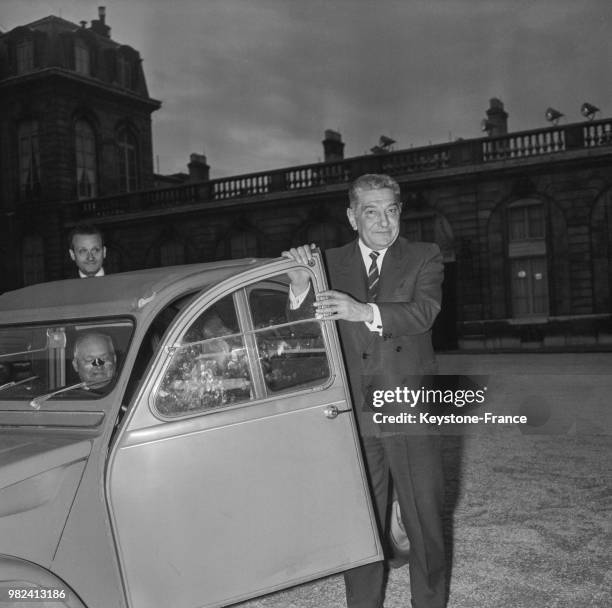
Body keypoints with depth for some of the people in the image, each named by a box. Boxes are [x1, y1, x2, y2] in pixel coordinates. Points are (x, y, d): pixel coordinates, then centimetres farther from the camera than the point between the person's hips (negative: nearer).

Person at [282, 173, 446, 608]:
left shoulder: (424, 258, 5)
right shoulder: (331, 263, 8)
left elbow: (424, 311, -14)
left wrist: (366, 311, -30)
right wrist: (301, 289, -21)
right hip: (354, 415, 1)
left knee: (426, 524, 10)